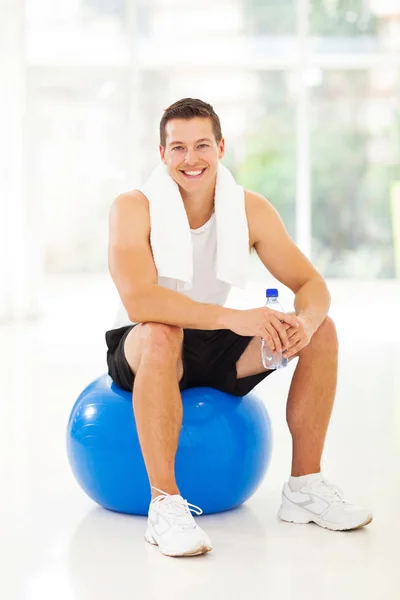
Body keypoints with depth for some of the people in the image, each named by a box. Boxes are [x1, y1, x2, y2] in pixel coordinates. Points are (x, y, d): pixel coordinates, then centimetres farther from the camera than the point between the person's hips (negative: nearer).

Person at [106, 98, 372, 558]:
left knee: (322, 332, -13)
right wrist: (232, 317, -45)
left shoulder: (251, 209, -7)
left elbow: (312, 285, -9)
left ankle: (304, 488, -5)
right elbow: (138, 299, -35)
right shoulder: (133, 208, -20)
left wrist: (305, 320, -33)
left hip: (214, 347, 5)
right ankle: (164, 505, -32)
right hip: (139, 351, -5)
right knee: (161, 333, -40)